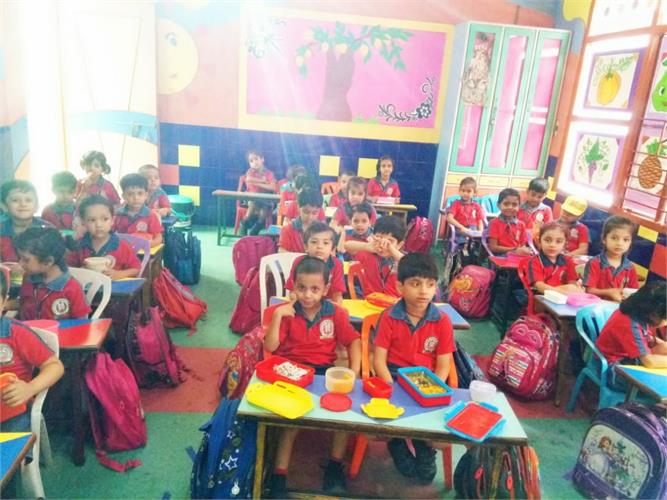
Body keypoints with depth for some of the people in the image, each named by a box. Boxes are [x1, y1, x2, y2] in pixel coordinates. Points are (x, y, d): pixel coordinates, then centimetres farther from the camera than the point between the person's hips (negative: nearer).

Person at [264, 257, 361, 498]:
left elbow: (353, 341, 3)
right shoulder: (287, 312, -3)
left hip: (323, 371, 2)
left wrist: (354, 371, -11)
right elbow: (270, 347, -8)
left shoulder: (336, 313, 0)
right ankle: (279, 476, -11)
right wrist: (277, 315, -18)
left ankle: (335, 465, 2)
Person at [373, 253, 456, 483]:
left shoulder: (442, 321, -3)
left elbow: (443, 366, -2)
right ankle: (399, 447, 8)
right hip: (394, 377, -1)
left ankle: (425, 453, 10)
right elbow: (379, 360, -6)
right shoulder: (389, 317, -5)